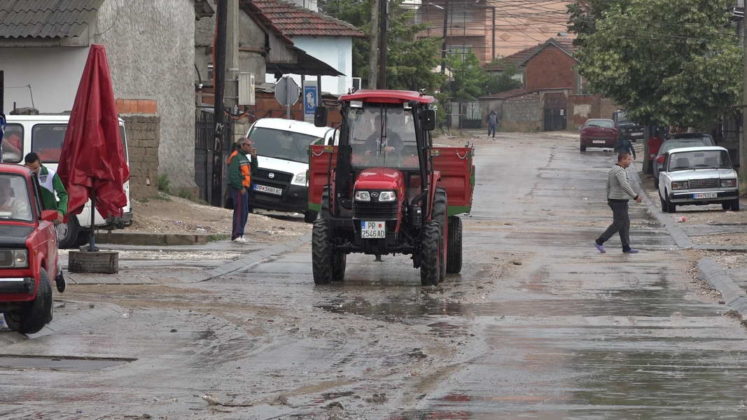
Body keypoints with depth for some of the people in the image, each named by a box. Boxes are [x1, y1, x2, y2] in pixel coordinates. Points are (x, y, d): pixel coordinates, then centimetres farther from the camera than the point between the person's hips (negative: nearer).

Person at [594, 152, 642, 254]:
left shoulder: (612, 170, 13)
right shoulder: (620, 171, -18)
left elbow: (608, 186, 21)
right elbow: (624, 186, -31)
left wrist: (609, 199, 27)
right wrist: (635, 196, -30)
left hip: (614, 200, 10)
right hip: (619, 201, -10)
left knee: (625, 224, 11)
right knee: (618, 224, -5)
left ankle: (626, 247, 11)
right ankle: (599, 242, -3)